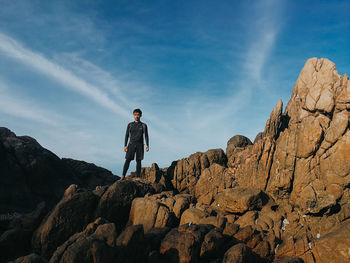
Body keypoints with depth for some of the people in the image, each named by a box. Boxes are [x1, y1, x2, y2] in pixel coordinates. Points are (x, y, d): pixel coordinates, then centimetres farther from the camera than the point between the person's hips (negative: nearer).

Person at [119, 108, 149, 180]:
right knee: (127, 160, -8)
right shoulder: (130, 124, 8)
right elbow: (127, 135, 8)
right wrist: (125, 145, 0)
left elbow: (146, 136, 4)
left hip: (140, 145, 0)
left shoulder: (144, 125, 6)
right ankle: (123, 176, -8)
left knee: (138, 161, -1)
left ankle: (138, 177, 2)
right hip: (131, 144, 0)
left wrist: (147, 145, -7)